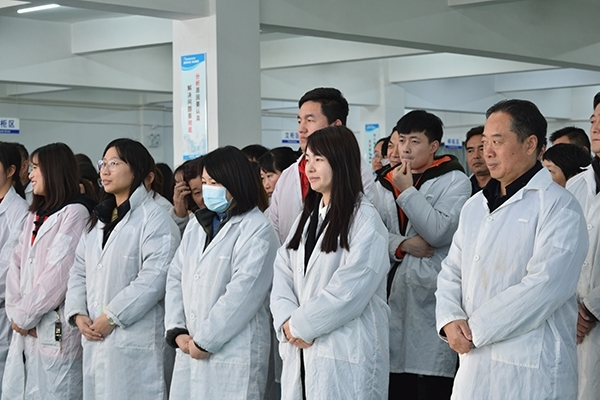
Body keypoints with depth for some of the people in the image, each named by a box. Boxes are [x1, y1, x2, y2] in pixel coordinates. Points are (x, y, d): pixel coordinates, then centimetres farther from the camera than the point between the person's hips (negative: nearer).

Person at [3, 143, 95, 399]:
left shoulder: (75, 213, -8)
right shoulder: (35, 216, 19)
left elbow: (59, 273, -15)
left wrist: (24, 315, -11)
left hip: (55, 330, -8)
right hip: (25, 330, 8)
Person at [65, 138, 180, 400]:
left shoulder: (154, 218, -7)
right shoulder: (98, 219, 18)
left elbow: (155, 277, -17)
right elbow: (79, 271, 15)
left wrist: (112, 317, -16)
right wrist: (78, 314, -1)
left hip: (135, 339, -7)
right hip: (94, 336, 7)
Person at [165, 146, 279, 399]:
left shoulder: (257, 230, -7)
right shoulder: (196, 225, 15)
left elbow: (242, 293, -15)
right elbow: (176, 278, 11)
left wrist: (204, 341, -14)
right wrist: (177, 331, -2)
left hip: (234, 354, -6)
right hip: (190, 350, 6)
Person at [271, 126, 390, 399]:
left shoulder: (365, 219, -8)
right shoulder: (307, 217, 16)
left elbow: (349, 289, -16)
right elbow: (282, 272, 8)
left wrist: (301, 324, -10)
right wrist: (287, 321, -8)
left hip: (345, 355, -7)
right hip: (300, 351, 7)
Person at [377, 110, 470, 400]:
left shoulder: (454, 180, 0)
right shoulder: (384, 183, 15)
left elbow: (440, 231, -13)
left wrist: (407, 190, -9)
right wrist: (402, 245, -10)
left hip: (432, 296, -5)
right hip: (393, 292, 5)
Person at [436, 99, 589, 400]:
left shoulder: (558, 207, -9)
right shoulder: (475, 206, 14)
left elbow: (543, 286, -19)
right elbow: (451, 272, 13)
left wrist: (474, 330, -15)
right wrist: (450, 320, -7)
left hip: (530, 371, -6)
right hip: (473, 363, 6)